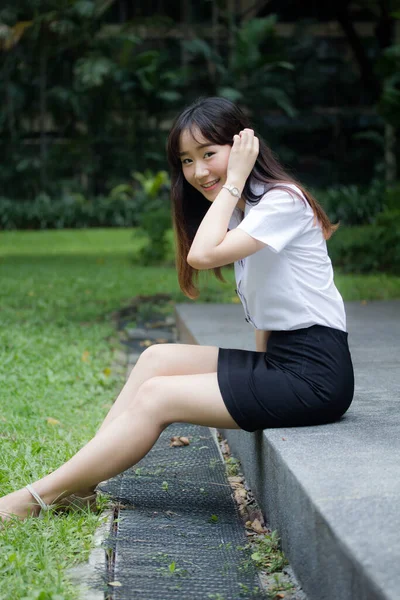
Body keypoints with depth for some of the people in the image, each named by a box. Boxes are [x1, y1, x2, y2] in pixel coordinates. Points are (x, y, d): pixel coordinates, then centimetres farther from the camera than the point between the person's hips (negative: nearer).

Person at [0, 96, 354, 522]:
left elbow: (203, 254, -26)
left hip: (315, 375, -9)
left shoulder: (283, 201, -13)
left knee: (156, 397, -11)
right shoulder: (239, 212, 15)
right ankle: (82, 480, -2)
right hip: (279, 362, 9)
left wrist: (233, 181, -16)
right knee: (157, 358, 2)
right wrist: (259, 373, 2)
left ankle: (37, 498, -6)